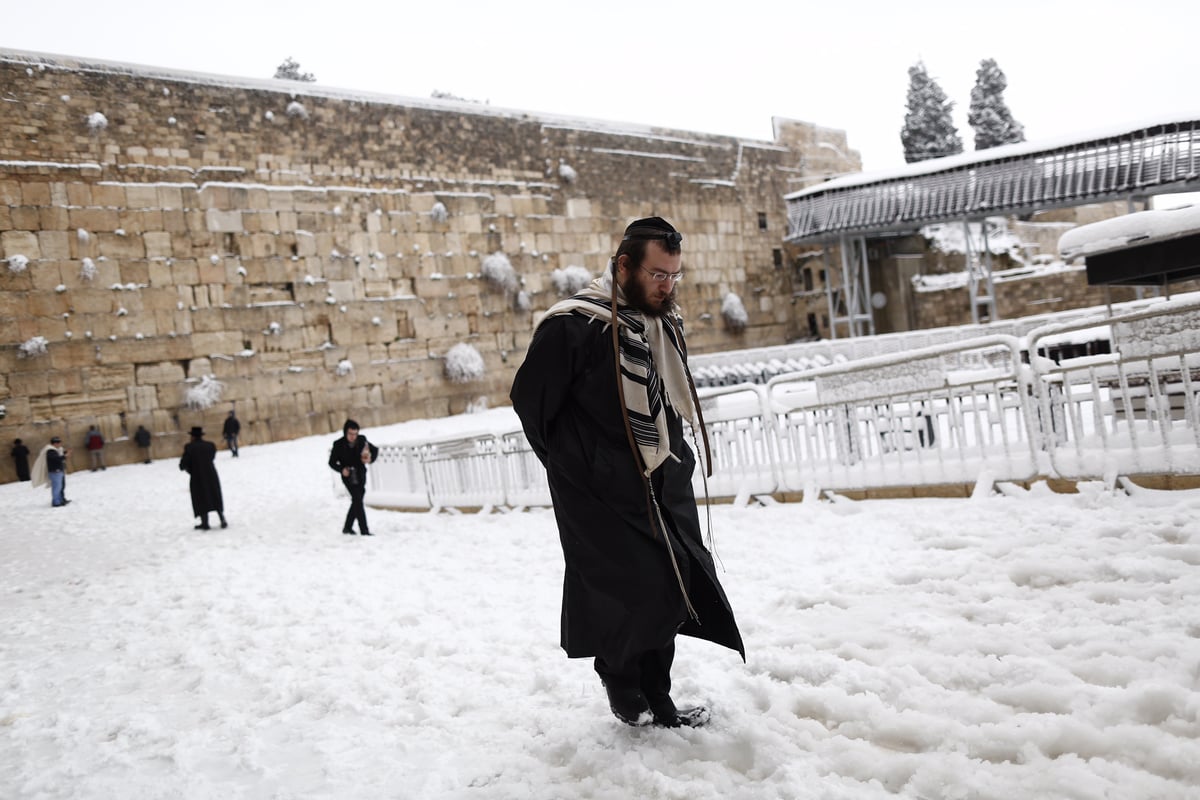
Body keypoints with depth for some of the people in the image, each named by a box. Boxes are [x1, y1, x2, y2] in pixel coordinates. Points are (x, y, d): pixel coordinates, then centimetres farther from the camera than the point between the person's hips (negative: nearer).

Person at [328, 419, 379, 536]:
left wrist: (371, 459, -14)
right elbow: (332, 462, -3)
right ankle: (364, 530, -15)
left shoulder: (362, 440, -7)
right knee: (358, 501, -15)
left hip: (361, 476, 4)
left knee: (356, 502, 14)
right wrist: (342, 469, -20)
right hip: (348, 477, -4)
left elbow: (375, 450, 7)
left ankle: (347, 527, 32)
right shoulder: (338, 445, -13)